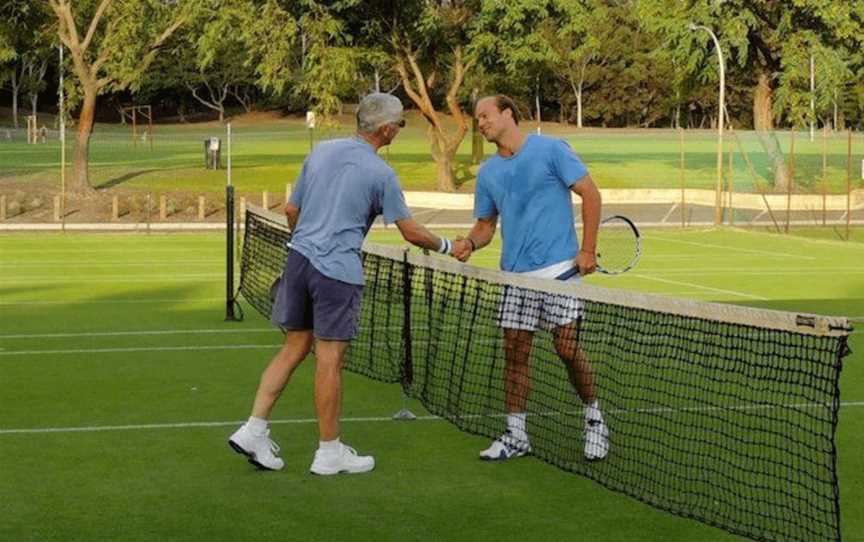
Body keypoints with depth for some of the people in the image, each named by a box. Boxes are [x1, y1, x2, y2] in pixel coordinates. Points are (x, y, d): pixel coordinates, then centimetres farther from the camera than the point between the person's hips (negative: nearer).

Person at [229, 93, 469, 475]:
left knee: (294, 348, 15)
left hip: (299, 258, 6)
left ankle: (254, 430, 11)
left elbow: (291, 209, 16)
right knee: (330, 360, 1)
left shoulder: (321, 151, 9)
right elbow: (410, 232, -3)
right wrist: (448, 247, 14)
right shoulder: (380, 174, -7)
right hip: (337, 271, -6)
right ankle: (329, 451, 10)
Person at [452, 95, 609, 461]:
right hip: (515, 275, 5)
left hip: (559, 270, -5)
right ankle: (515, 435, 11)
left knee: (568, 349, -5)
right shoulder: (487, 173, 13)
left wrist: (588, 250, -9)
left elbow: (590, 194, -4)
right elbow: (486, 224, 19)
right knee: (515, 352, 3)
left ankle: (594, 419, 17)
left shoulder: (551, 150, -4)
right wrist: (470, 244, -5)